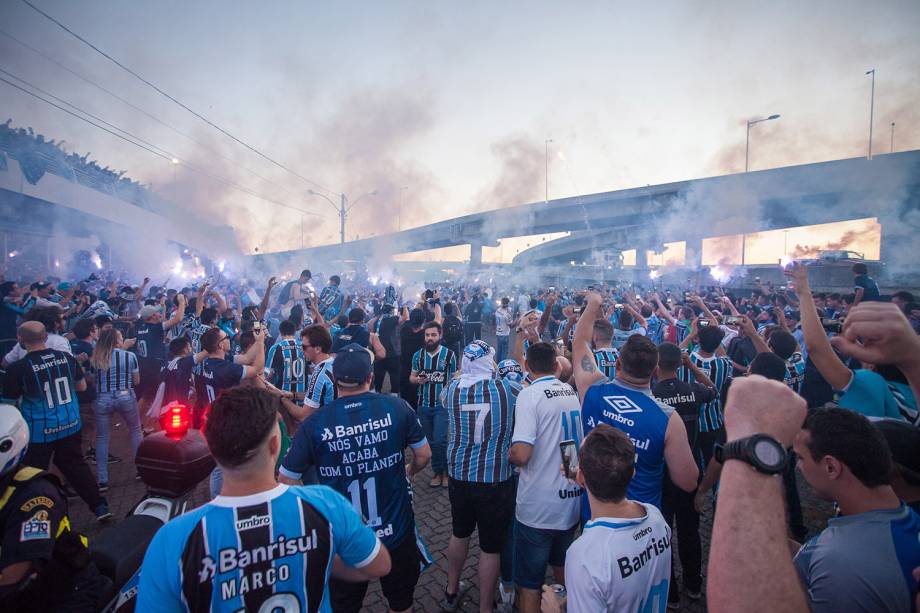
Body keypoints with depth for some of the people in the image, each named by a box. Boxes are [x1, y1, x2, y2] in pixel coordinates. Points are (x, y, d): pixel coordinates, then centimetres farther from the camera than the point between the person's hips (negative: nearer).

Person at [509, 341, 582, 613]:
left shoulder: (530, 394, -18)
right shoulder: (575, 392, 1)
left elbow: (521, 455, -26)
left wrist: (508, 452, -5)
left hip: (538, 509, -6)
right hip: (573, 502, 7)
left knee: (529, 585, 10)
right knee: (563, 570, 30)